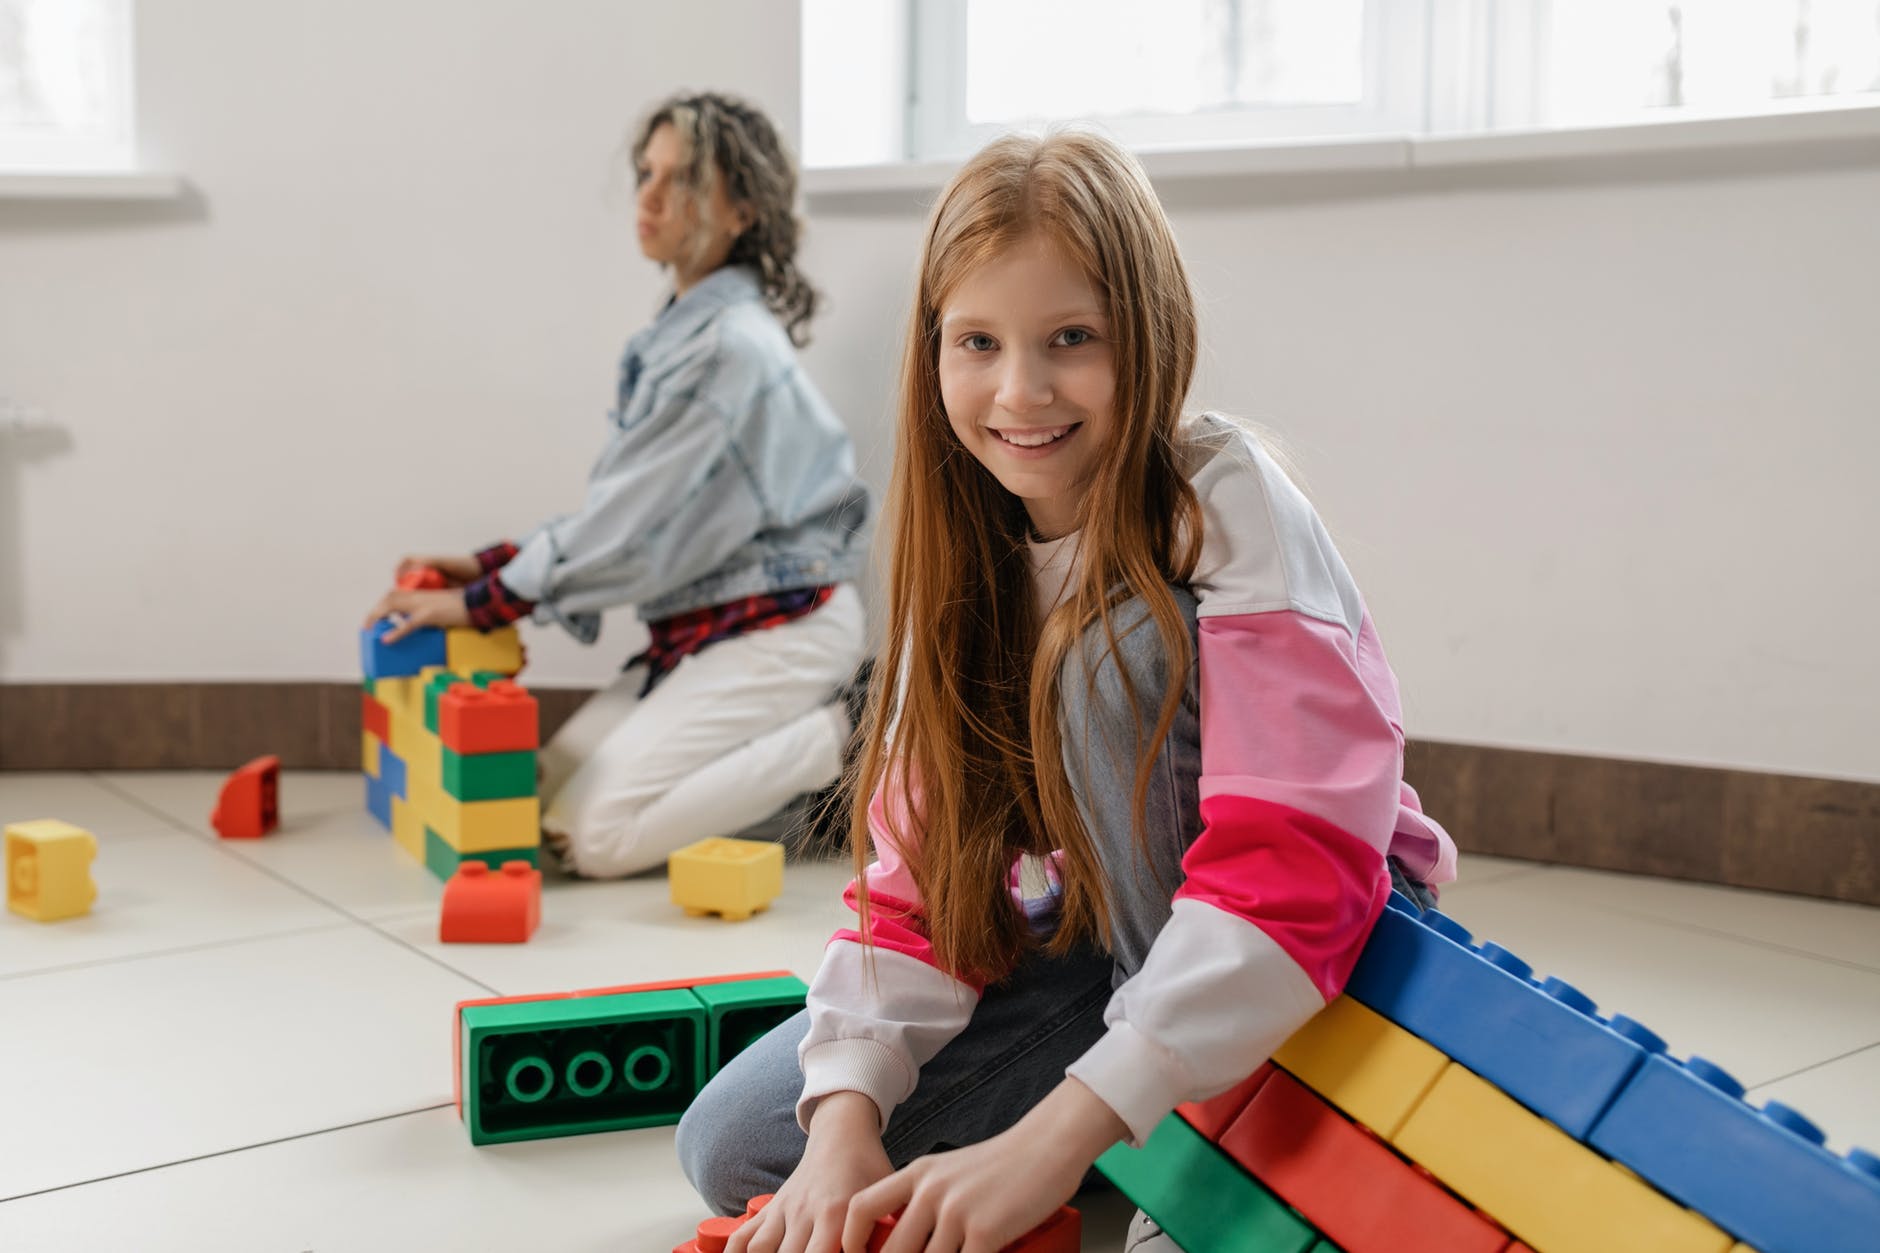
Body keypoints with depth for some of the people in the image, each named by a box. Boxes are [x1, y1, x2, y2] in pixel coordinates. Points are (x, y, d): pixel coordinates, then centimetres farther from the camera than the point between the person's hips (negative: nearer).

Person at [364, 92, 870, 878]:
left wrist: (479, 602, -13)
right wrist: (490, 565, 7)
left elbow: (638, 527, -20)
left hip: (779, 628, -9)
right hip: (699, 627, 9)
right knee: (545, 801, 5)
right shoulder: (679, 332, 11)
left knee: (596, 835, -17)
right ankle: (794, 737, 10)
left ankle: (845, 740, -7)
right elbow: (622, 510, 14)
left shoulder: (731, 347, -19)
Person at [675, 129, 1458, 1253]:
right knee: (734, 1145, -7)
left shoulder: (1230, 504, -23)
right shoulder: (968, 551, -5)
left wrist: (1058, 1132, -41)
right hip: (1109, 945, 6)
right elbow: (920, 872, -8)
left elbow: (1297, 865, -34)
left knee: (1119, 647, -30)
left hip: (1309, 951, -5)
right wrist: (847, 1116, -25)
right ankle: (1151, 1156, 7)